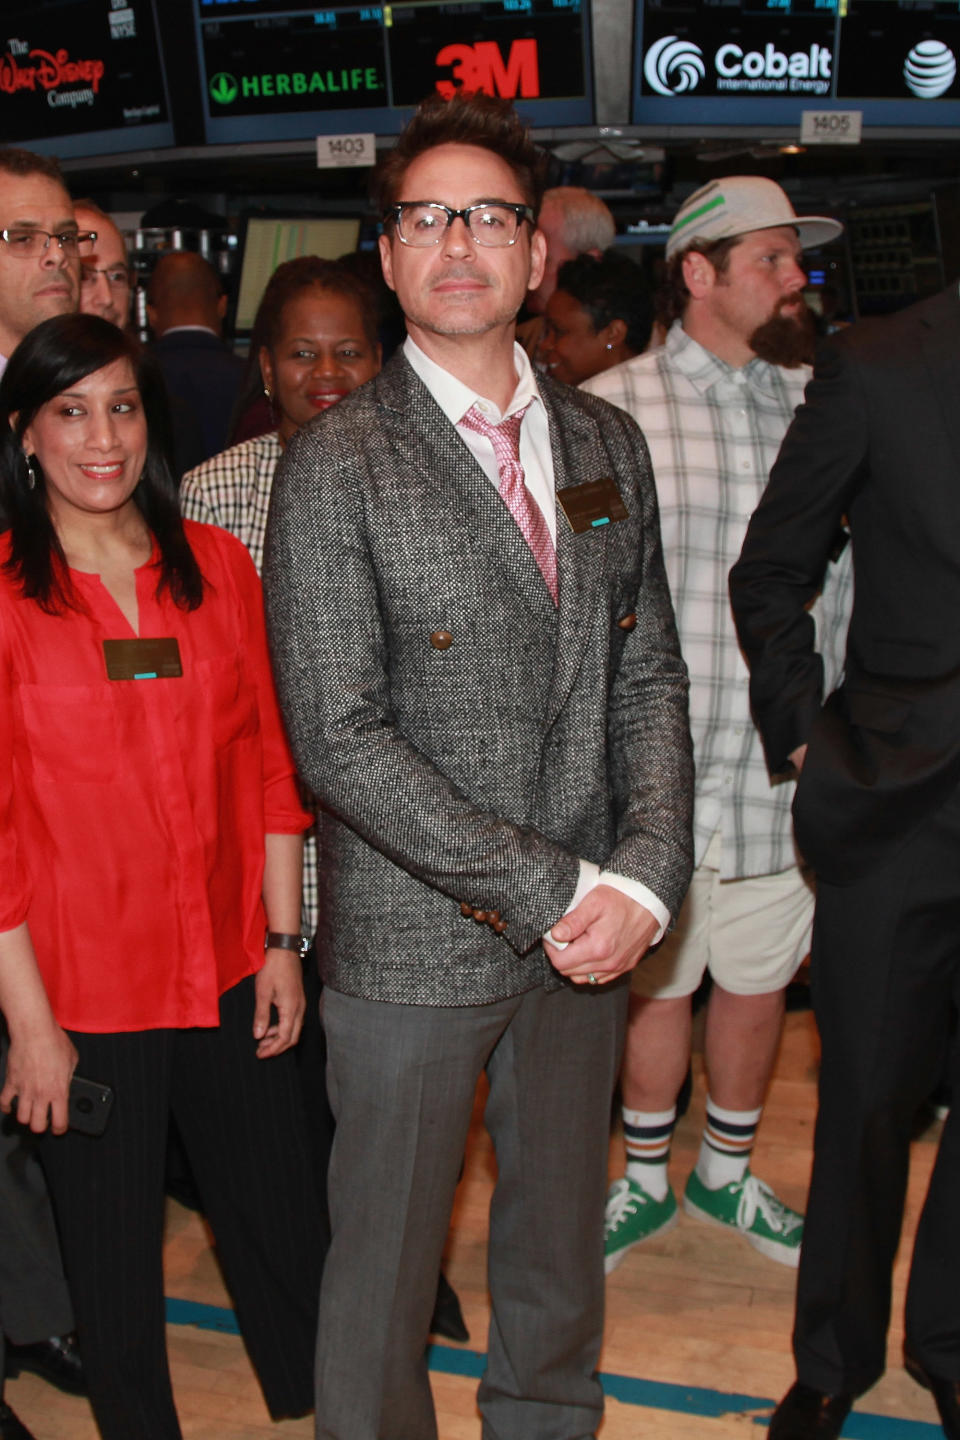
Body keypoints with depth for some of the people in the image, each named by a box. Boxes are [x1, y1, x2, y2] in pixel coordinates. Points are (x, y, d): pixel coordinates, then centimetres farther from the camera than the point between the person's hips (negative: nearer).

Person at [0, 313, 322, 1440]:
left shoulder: (216, 564, 2)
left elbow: (267, 760, 6)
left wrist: (282, 941, 3)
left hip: (230, 968, 3)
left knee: (278, 1221, 15)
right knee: (113, 1251, 14)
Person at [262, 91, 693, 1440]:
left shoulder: (607, 443, 7)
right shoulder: (333, 466, -10)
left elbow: (649, 674, 6)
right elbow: (338, 737, -15)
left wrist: (644, 874, -9)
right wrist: (546, 888, -17)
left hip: (589, 927, 5)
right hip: (412, 942, -4)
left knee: (562, 1231, 22)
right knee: (386, 1255, 11)